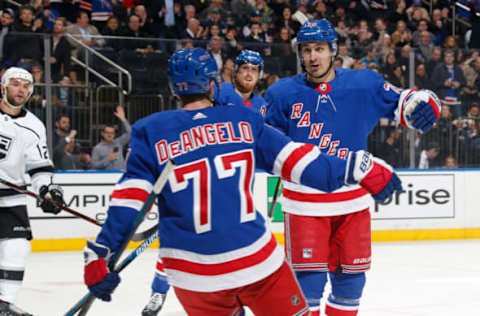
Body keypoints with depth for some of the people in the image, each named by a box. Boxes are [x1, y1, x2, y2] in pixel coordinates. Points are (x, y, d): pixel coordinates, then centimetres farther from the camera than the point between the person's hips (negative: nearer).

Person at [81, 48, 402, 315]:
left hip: (193, 276, 1)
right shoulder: (244, 120, 4)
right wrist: (361, 168, 7)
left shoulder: (149, 132, 2)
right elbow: (298, 160, 1)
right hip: (258, 259, -1)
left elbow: (129, 201, -5)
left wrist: (99, 254, -4)